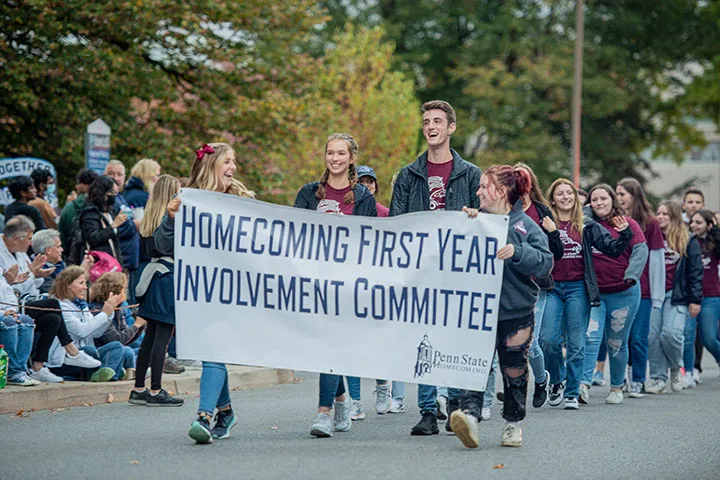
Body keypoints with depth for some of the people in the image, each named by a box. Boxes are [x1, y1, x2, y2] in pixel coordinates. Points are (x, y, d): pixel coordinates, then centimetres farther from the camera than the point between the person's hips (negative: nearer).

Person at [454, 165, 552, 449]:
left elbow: (545, 263, -10)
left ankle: (513, 423, 24)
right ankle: (470, 414, -26)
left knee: (514, 370, 10)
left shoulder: (525, 225, -3)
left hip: (516, 311, -2)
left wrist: (517, 252, -24)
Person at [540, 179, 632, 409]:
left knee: (576, 344, 2)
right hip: (552, 288, -1)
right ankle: (557, 380, 18)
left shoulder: (587, 226, 7)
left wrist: (624, 234, -10)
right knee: (548, 339, -9)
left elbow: (613, 249, 6)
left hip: (578, 288, 1)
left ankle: (572, 393, 11)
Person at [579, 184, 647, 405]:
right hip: (594, 293, 1)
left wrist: (631, 275, -21)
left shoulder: (628, 224, -1)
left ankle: (617, 388, 21)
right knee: (590, 337, -15)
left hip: (623, 293, -1)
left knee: (617, 343, 8)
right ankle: (584, 385, -21)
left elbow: (640, 251, -7)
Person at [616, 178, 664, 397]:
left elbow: (657, 260, -1)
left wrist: (657, 295, -5)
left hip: (641, 290, -3)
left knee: (638, 338, -2)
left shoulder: (650, 223, -1)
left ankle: (638, 382, 8)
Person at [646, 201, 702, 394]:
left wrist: (695, 300, -4)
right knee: (653, 336, -4)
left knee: (671, 334, -16)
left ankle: (676, 367, 12)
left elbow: (695, 272, 2)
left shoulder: (688, 241, 3)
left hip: (677, 296, -3)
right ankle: (658, 379, 4)